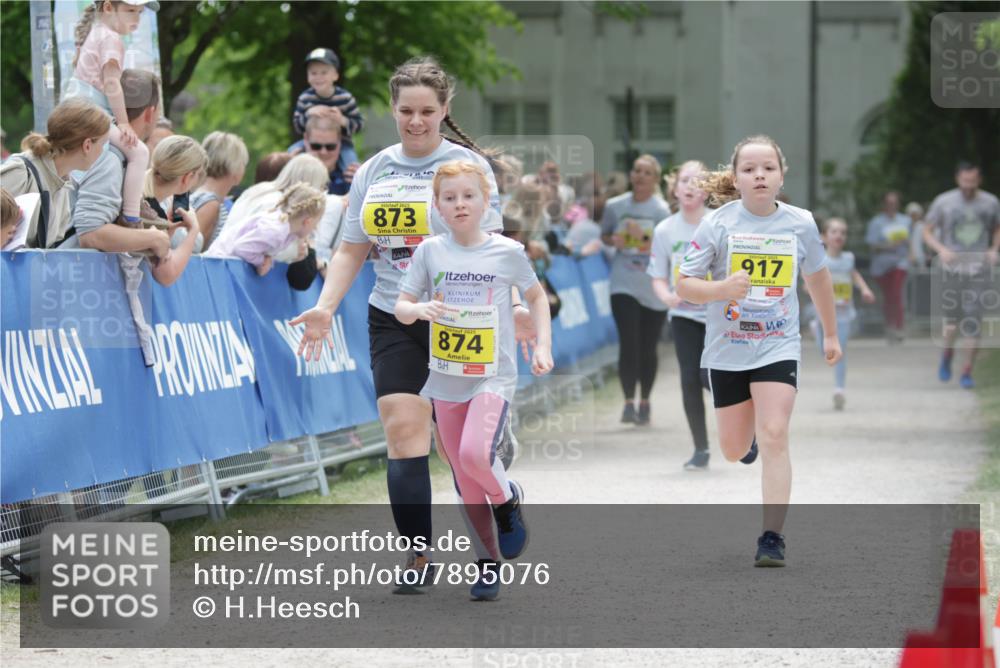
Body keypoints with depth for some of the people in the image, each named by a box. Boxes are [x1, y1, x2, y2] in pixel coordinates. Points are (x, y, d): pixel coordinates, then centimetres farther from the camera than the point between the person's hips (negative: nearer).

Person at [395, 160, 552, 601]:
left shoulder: (507, 252, -3)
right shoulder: (430, 251, 0)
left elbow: (536, 296, 12)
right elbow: (400, 307, 1)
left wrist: (543, 346, 2)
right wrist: (419, 309, -21)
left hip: (493, 377, -3)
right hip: (446, 379, 3)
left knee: (475, 454, -26)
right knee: (465, 482, 6)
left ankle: (507, 500, 5)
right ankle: (488, 563, 20)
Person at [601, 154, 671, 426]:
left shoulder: (661, 210, -4)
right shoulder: (615, 206, 3)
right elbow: (604, 235, 17)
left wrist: (644, 238, -24)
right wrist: (613, 240, -5)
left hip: (654, 288, -1)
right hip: (624, 284, 1)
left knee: (648, 348, 7)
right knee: (628, 343, -14)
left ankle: (644, 403, 22)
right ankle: (629, 402, -15)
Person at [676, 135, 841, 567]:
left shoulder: (801, 224, -4)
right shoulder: (717, 224, -10)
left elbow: (817, 277, 14)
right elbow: (684, 286, -10)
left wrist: (830, 334, 23)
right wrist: (722, 289, -30)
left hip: (778, 348, 0)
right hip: (727, 349, 1)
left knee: (773, 438, -17)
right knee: (734, 451, 12)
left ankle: (772, 537, -13)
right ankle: (748, 432, 50)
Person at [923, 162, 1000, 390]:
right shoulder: (943, 202, 0)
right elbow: (927, 233, 5)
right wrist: (941, 249, -14)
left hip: (978, 269, 1)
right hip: (951, 268, -1)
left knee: (973, 323, -7)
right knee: (951, 319, 0)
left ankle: (967, 372, 2)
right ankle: (947, 354, 31)